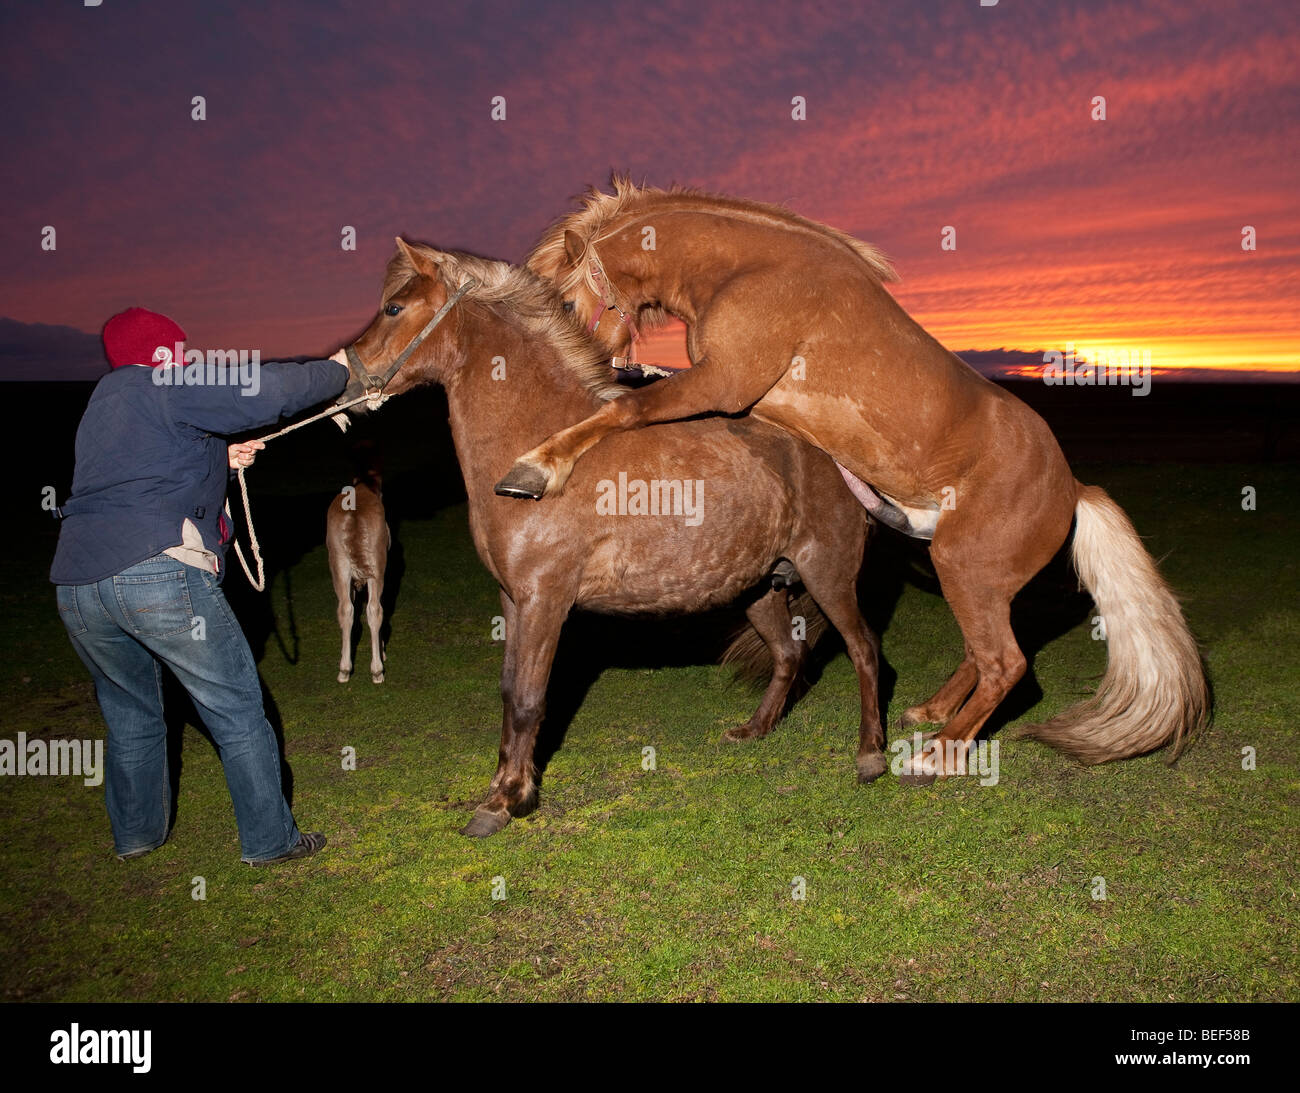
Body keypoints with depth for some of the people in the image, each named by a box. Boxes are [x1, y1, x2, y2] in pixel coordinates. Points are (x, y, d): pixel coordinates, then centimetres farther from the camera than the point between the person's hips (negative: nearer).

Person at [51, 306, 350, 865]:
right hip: (160, 573, -8)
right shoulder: (167, 387, 2)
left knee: (130, 715, 26)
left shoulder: (101, 404, 26)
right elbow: (265, 389, -6)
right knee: (237, 711, 6)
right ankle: (269, 840, 13)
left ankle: (135, 833, 37)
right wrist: (335, 371, 9)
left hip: (77, 584, 8)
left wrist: (218, 462, 33)